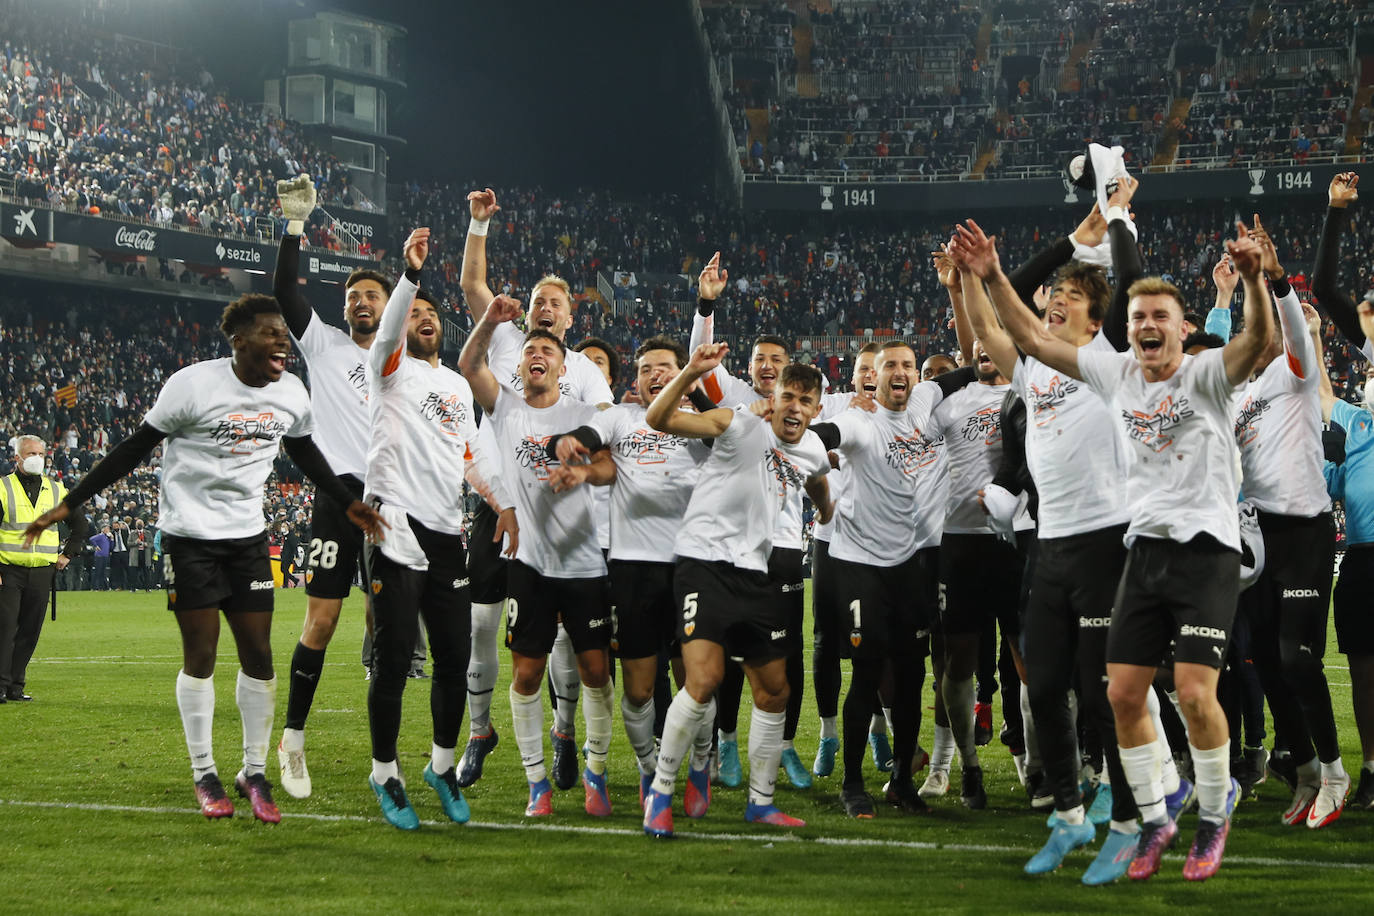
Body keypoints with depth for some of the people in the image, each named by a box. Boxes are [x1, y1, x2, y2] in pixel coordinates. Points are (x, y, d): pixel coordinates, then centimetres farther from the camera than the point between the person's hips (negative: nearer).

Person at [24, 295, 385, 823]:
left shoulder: (291, 393, 1)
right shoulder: (193, 385, -15)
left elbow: (305, 453, 20)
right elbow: (136, 448, -9)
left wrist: (348, 503, 21)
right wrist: (69, 505, -9)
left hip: (247, 535, 5)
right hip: (190, 534, -5)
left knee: (258, 654, 1)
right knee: (200, 655, -1)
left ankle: (255, 774, 12)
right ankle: (204, 775, 10)